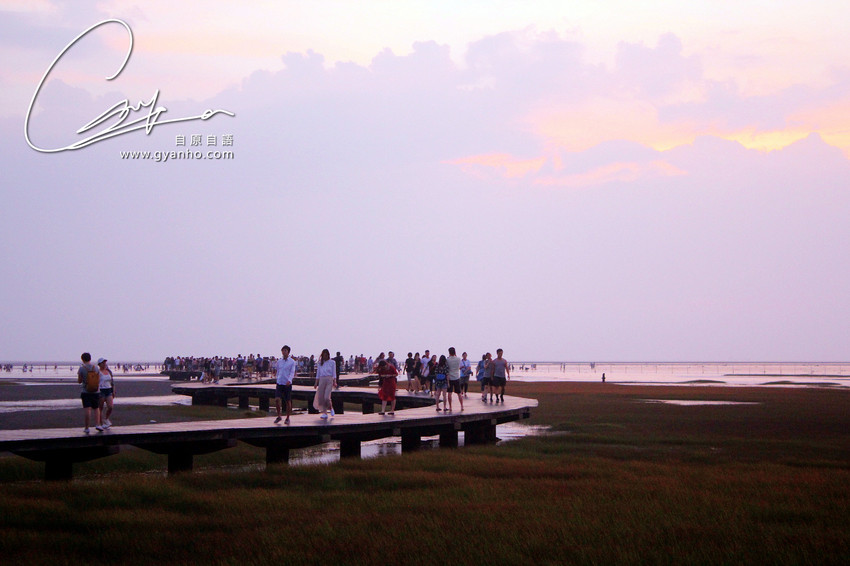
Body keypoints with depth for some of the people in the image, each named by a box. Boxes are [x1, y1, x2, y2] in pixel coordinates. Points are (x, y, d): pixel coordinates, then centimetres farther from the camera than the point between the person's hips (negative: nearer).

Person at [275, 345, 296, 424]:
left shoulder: (292, 362, -2)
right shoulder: (279, 361, 10)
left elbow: (292, 373, -10)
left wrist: (289, 380, -27)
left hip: (288, 384, -3)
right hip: (279, 383, 3)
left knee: (288, 401, 2)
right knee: (277, 399, -12)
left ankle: (287, 418, 15)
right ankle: (278, 416, 5)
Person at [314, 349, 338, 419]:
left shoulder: (332, 362, 5)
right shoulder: (320, 363, 14)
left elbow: (334, 373, 2)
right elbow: (318, 373, 16)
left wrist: (334, 382, -8)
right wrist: (316, 383, 11)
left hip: (329, 380, -4)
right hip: (322, 380, 4)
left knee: (326, 397, -16)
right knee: (320, 397, -4)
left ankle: (331, 408, 12)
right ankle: (324, 413, 1)